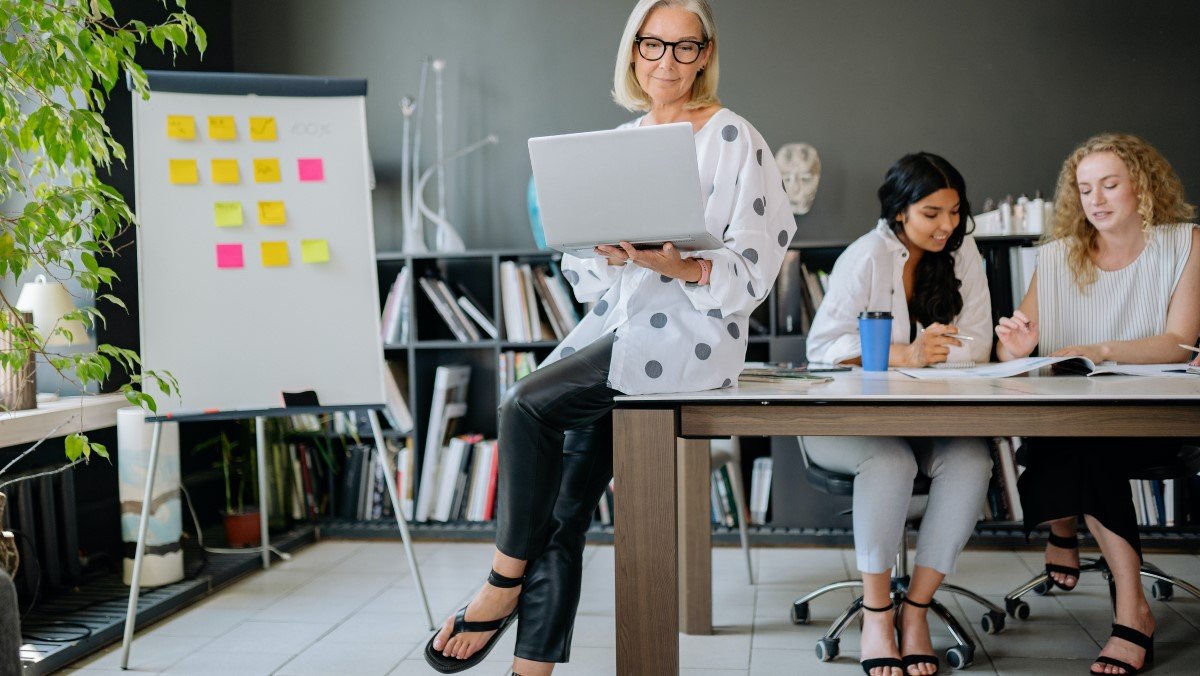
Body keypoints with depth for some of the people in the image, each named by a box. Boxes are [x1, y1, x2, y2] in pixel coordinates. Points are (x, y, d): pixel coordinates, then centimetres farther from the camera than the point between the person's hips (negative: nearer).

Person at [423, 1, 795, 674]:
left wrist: (682, 266, -22)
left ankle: (505, 582, -5)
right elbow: (584, 270, 15)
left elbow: (755, 265, -6)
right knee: (563, 509, -4)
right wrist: (607, 252, -8)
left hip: (690, 330, -6)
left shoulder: (733, 138, -1)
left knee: (528, 404, -22)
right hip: (615, 324, 6)